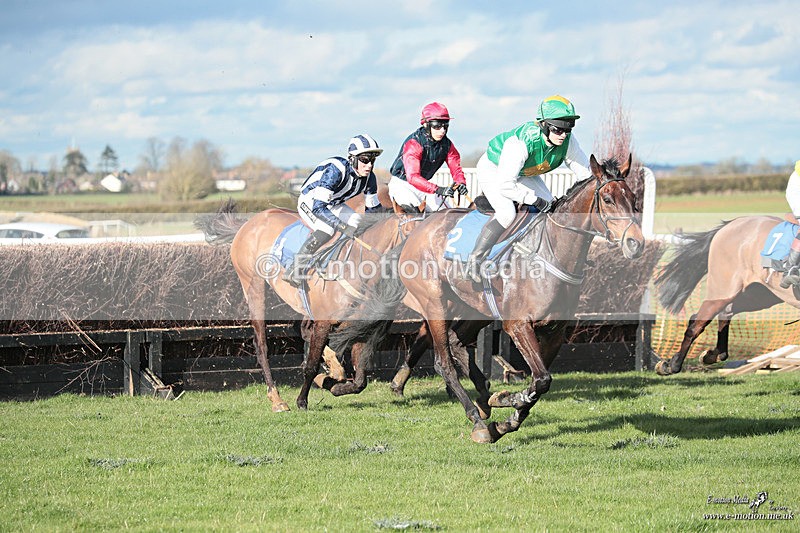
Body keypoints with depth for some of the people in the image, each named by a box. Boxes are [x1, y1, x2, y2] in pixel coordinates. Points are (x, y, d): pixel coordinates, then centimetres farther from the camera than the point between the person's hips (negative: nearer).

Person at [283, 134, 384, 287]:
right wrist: (343, 227, -46)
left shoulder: (369, 178, -13)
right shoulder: (336, 170, -35)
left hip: (333, 204, 8)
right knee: (327, 229, -33)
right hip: (310, 201, -8)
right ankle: (294, 272, -28)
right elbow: (318, 207, -41)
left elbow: (373, 208, 5)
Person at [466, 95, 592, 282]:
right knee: (507, 213, -28)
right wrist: (535, 200, -35)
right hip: (493, 169, -7)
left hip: (524, 174, 7)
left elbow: (586, 173, -11)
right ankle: (475, 259, -14)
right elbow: (505, 186, -42)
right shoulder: (520, 143, -43)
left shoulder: (567, 141, -25)